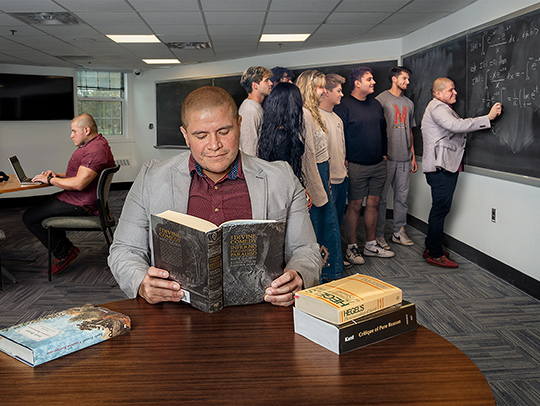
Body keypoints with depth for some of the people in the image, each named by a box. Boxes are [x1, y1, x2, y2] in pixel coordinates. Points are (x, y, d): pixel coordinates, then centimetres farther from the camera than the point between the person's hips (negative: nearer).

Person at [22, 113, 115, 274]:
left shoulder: (95, 150, -23)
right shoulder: (94, 145, 14)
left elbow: (79, 183, -28)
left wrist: (50, 180, -16)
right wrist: (58, 175, 9)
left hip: (81, 206, -12)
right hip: (81, 201, 12)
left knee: (29, 217, -7)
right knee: (40, 205, 27)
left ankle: (64, 251, 0)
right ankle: (63, 248, 19)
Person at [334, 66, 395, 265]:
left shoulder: (376, 104, 14)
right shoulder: (344, 106, -9)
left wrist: (384, 154, 16)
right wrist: (344, 160, -14)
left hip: (378, 165, 7)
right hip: (356, 166, -7)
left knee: (373, 203, 10)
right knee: (355, 205, -1)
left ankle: (371, 245, 22)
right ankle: (352, 247, 11)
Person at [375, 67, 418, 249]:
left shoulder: (409, 103, 18)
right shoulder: (382, 99, -3)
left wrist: (413, 156, 17)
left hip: (404, 158, 6)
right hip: (386, 157, -6)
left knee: (402, 196, 9)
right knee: (381, 197, 0)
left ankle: (399, 232, 19)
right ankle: (378, 234, 8)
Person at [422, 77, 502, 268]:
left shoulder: (443, 108, 24)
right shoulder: (436, 107, -11)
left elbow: (455, 129, 24)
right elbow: (456, 125, -27)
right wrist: (488, 118, -26)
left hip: (448, 166, 11)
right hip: (441, 167, -11)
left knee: (439, 209, 14)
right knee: (440, 208, -8)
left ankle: (431, 248, 23)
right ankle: (435, 255, -2)